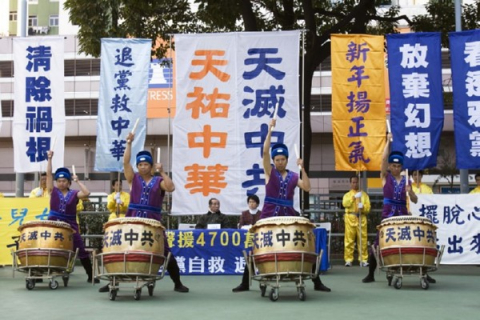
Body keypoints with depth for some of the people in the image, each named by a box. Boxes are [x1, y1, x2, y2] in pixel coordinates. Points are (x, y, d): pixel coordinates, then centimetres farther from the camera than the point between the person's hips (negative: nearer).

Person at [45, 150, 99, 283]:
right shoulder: (53, 191, 4)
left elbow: (87, 193, -14)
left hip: (70, 225, 0)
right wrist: (49, 159, -7)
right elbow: (48, 174, -3)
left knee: (81, 251, 1)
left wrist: (77, 181, -7)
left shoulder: (74, 194, 3)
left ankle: (91, 275, 8)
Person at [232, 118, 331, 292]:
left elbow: (307, 188, -4)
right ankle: (245, 283, 9)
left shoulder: (293, 176, 10)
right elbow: (265, 151, -10)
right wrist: (270, 130, -13)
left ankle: (317, 283, 8)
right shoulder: (269, 172, 3)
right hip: (268, 216, -2)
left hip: (289, 217, 2)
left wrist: (302, 168, -7)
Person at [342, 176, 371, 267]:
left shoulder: (364, 194, 16)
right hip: (350, 218, -1)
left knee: (363, 240, -2)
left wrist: (363, 207, -15)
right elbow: (345, 204, -8)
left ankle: (363, 260, 2)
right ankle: (348, 260, -2)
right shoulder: (347, 195, 14)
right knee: (349, 240, -5)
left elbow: (368, 207, 6)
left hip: (361, 218, 1)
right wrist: (354, 197, -15)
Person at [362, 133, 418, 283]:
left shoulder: (406, 180, 9)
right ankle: (370, 274, 9)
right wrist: (388, 141, -11)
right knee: (378, 244, -3)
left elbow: (415, 201, 6)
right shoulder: (385, 177, 3)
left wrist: (410, 191, -14)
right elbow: (384, 159, -12)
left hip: (403, 215, 2)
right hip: (387, 215, -2)